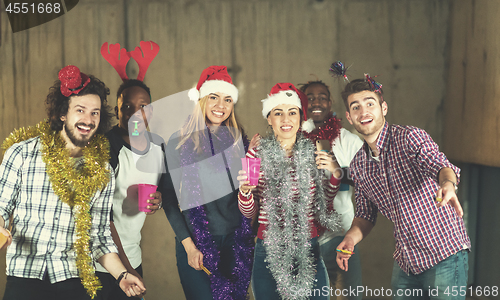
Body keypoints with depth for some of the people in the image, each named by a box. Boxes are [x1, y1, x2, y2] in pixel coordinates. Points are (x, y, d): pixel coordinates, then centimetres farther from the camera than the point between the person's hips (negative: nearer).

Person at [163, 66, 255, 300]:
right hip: (197, 243, -3)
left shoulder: (238, 140, 5)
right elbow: (169, 198, -4)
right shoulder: (180, 141, -3)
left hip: (236, 242, 3)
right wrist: (188, 245, -10)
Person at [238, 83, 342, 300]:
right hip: (269, 252, -1)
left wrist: (335, 174, -3)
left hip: (309, 252, 1)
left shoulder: (314, 155, 2)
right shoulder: (256, 156, -3)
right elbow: (249, 213, 3)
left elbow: (324, 206, 11)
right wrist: (245, 190, -17)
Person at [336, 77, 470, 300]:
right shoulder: (357, 166, 7)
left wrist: (447, 184, -53)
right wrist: (350, 238, -6)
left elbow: (439, 164, -30)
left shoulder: (409, 137, -11)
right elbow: (365, 215, 14)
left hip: (445, 255, -5)